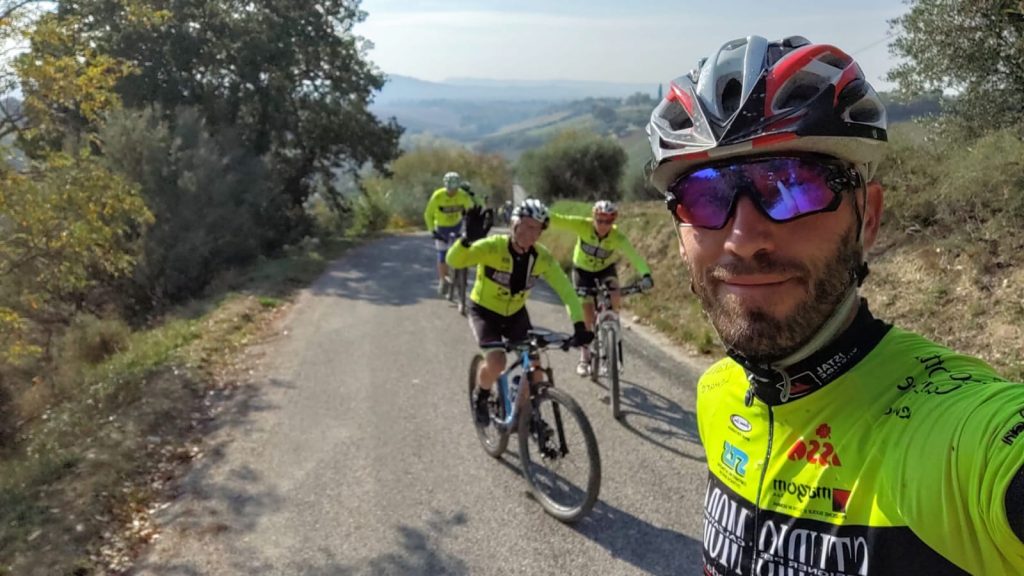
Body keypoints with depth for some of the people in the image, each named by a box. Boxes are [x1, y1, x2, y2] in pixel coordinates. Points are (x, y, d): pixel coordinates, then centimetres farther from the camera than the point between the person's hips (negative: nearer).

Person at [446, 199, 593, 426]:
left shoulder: (542, 257, -18)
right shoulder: (493, 246, -29)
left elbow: (566, 290, -19)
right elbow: (454, 261, -40)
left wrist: (579, 325, -31)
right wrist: (468, 239, -60)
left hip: (515, 313, 4)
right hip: (484, 311, -4)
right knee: (496, 361, -25)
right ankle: (481, 399, 8)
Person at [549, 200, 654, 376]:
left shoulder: (617, 237, -28)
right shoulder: (583, 225, -28)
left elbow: (634, 255, -39)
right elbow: (558, 220, -36)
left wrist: (645, 275, -56)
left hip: (605, 270, 0)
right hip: (582, 270, 0)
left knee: (615, 298, -27)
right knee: (587, 312, -4)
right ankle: (584, 357, 13)